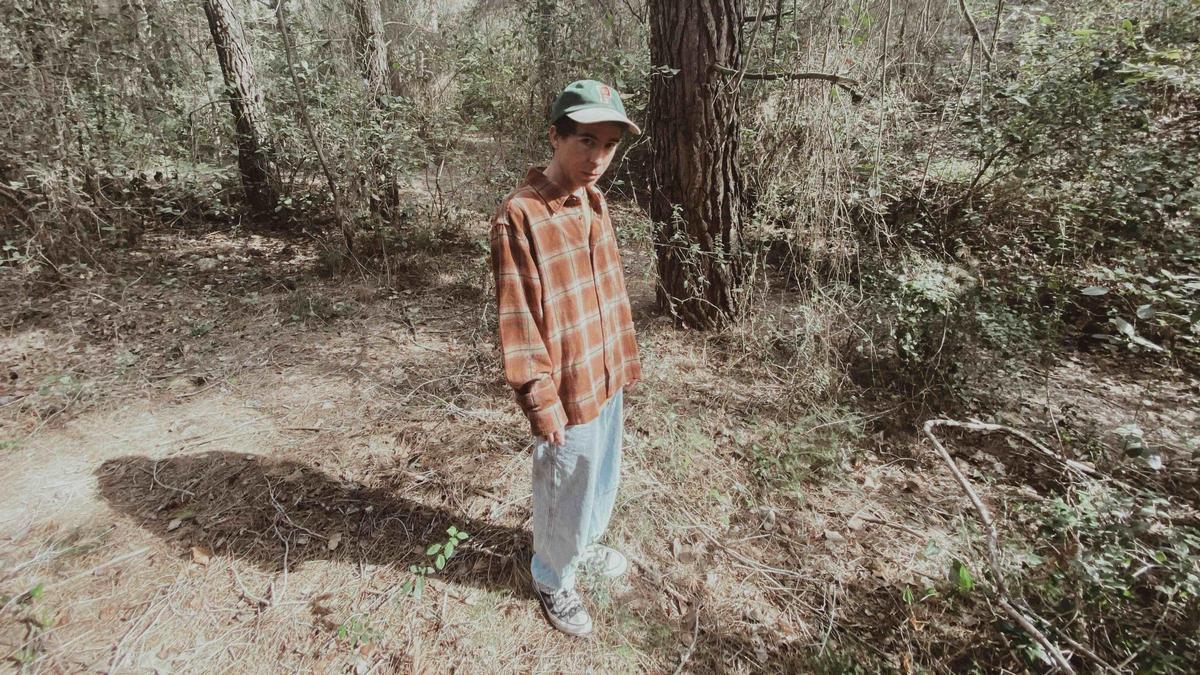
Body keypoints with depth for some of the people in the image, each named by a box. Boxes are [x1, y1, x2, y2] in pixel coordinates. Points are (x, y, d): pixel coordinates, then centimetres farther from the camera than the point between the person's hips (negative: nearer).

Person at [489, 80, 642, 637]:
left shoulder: (594, 202, 3)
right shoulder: (519, 216, -22)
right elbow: (517, 321, -20)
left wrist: (625, 358, 14)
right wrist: (542, 404, -17)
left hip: (606, 377, 8)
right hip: (568, 391, -8)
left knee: (603, 476, 26)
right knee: (566, 494, 13)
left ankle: (585, 544, 54)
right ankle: (554, 580, 41)